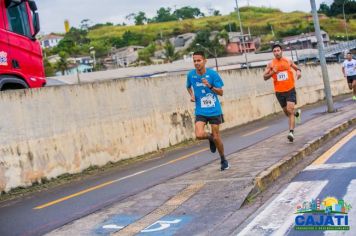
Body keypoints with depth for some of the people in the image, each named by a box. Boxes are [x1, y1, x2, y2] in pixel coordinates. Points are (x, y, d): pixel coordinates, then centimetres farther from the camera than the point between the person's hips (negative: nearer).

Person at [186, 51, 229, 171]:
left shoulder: (212, 74, -10)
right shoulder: (191, 75, -3)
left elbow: (221, 92, -7)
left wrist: (210, 86, -23)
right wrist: (192, 95, -1)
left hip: (214, 110, -2)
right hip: (200, 111, 2)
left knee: (216, 137, 5)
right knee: (199, 135, -19)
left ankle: (223, 160, 29)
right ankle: (210, 137, 18)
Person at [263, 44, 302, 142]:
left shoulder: (288, 61, 1)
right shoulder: (271, 64, -2)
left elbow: (297, 68, 17)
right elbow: (265, 77, -1)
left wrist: (299, 71, -6)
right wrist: (272, 72, -18)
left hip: (290, 90, -2)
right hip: (279, 92, 2)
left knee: (290, 110, -16)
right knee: (286, 112, 16)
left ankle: (291, 132, -19)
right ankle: (296, 113, 51)